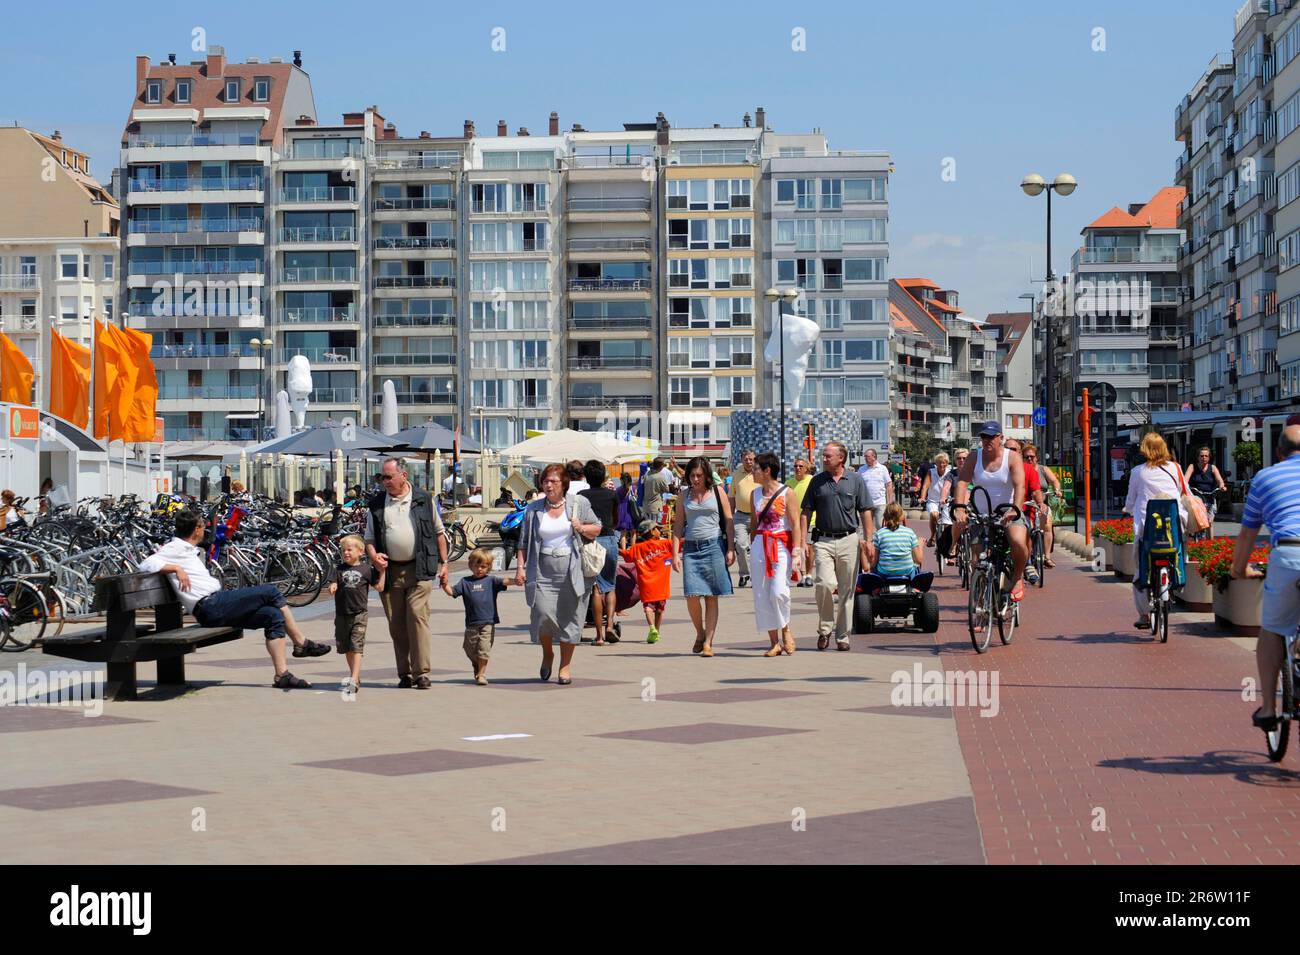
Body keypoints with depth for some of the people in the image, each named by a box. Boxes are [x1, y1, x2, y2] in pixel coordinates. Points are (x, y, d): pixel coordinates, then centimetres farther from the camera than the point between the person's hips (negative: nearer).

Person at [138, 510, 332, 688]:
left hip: (217, 607, 10)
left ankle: (282, 675, -11)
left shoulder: (189, 550, 27)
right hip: (210, 606, -10)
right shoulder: (175, 548, -1)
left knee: (274, 616, -5)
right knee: (271, 591, -12)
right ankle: (302, 643, -2)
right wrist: (176, 568, -20)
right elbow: (146, 565, -16)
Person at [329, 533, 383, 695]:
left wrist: (382, 571, -5)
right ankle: (353, 675, 28)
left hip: (359, 613, -4)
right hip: (342, 613, 4)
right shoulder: (340, 569, 8)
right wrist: (332, 587, -24)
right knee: (346, 648, 13)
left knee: (356, 647, -10)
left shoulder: (367, 569, 0)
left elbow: (380, 587, 2)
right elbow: (335, 584, -2)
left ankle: (354, 681, -14)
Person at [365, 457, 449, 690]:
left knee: (417, 618, -12)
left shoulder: (423, 499, 5)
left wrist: (443, 563, 7)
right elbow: (369, 538, 11)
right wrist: (373, 555, -9)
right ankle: (404, 674, 12)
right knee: (396, 625, 5)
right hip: (389, 571, 3)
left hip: (419, 569, -3)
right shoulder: (376, 504, 9)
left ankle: (421, 673, -10)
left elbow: (439, 532, 11)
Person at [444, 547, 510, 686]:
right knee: (470, 649, 13)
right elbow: (451, 592, 2)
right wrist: (444, 585, -18)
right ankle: (477, 666, 39)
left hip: (488, 622, -2)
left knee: (484, 649, -6)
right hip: (471, 623, 2)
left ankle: (481, 674, 5)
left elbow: (504, 582, -11)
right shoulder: (465, 582, 8)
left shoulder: (491, 581, 4)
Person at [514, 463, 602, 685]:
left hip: (572, 572, 0)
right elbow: (524, 542, 10)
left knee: (569, 619, 1)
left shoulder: (579, 504, 5)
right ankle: (547, 654, 16)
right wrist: (521, 567, -1)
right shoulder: (533, 509, 8)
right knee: (543, 615, -13)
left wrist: (581, 528, -8)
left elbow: (597, 529, 12)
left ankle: (565, 666, 15)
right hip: (543, 573, 0)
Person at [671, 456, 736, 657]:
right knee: (692, 595, -9)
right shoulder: (684, 495, 11)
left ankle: (708, 642, 1)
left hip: (714, 546, -2)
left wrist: (730, 549, -4)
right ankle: (700, 633, 15)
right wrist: (675, 554, 1)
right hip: (691, 548, 2)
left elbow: (729, 521, 4)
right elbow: (678, 525, 10)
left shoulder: (717, 492, 4)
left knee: (711, 597, -2)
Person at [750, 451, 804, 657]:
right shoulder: (755, 494, 11)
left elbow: (796, 525, -7)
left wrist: (796, 552, -14)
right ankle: (775, 642, 7)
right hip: (760, 546, 5)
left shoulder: (787, 493, -4)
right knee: (762, 595, 0)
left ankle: (785, 629, 8)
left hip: (782, 546, -5)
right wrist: (752, 548, 14)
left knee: (778, 591, -18)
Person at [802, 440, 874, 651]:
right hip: (823, 541, 0)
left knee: (846, 591, 4)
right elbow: (806, 513, 7)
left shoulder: (856, 480, 4)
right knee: (825, 584, -17)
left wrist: (867, 540, -3)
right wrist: (803, 541, -2)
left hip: (849, 540, 0)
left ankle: (842, 636, 13)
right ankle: (824, 628, 1)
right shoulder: (817, 481, 6)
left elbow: (865, 512, 6)